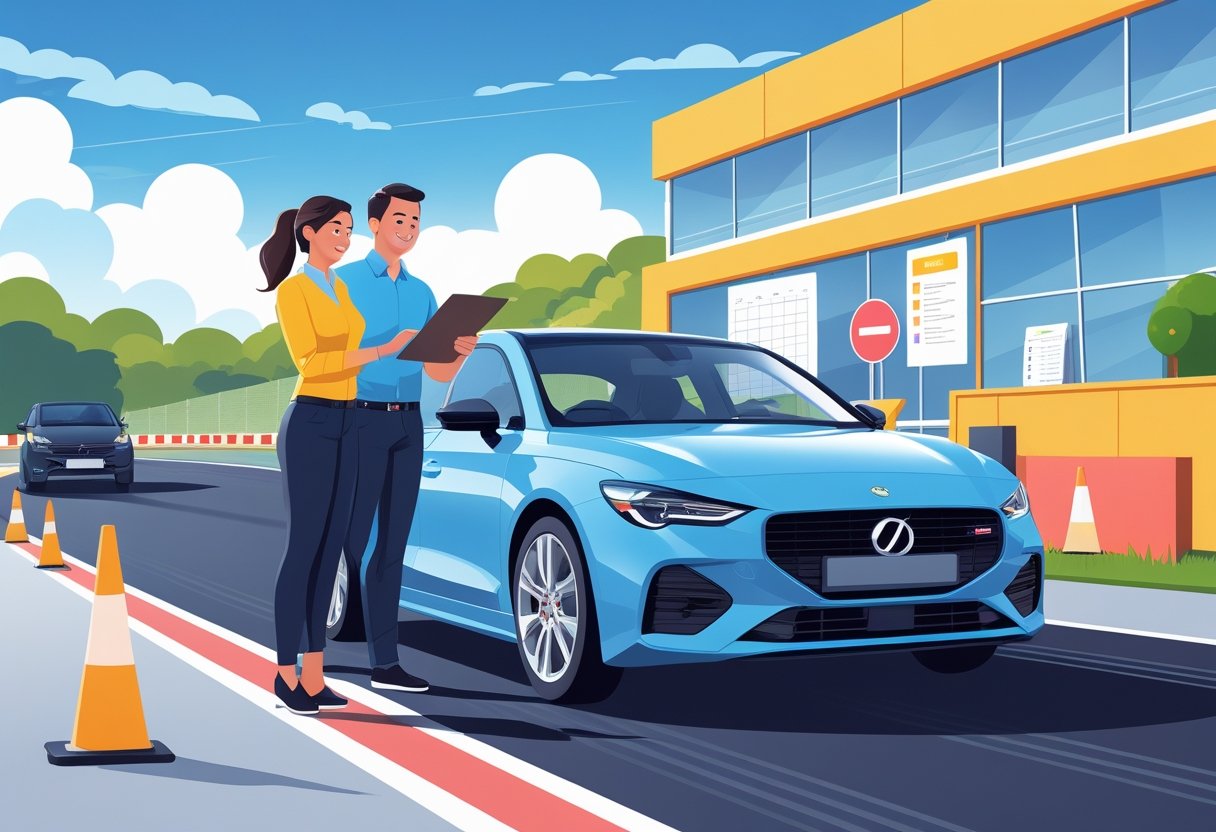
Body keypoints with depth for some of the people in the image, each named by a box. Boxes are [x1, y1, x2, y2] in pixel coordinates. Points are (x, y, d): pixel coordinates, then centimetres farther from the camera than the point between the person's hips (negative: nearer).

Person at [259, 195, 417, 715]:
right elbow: (311, 362, -19)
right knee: (303, 547, -7)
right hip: (309, 425, -8)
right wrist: (382, 351, -24)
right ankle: (287, 673, 1)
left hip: (343, 425, 8)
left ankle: (313, 672, 12)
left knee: (329, 549, 7)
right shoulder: (292, 290, -9)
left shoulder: (341, 290, 16)